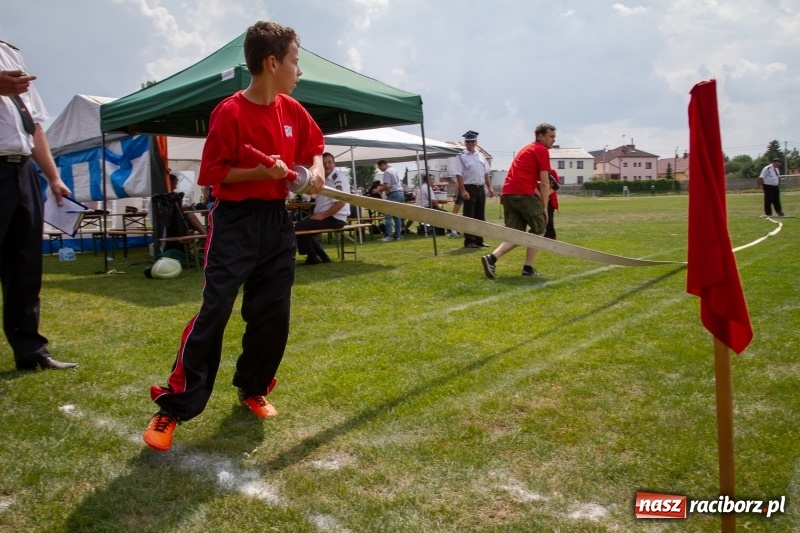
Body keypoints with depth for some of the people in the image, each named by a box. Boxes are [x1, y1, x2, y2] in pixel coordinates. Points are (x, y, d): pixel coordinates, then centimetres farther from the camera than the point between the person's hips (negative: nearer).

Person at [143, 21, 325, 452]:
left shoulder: (293, 110, 6)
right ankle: (174, 407, 2)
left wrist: (315, 170, 1)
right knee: (214, 311, -8)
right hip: (235, 222, -6)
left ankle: (252, 388, 27)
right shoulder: (230, 112, -13)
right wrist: (262, 172, -21)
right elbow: (212, 173, -12)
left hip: (277, 221, 6)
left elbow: (314, 146, 22)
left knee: (273, 314, 7)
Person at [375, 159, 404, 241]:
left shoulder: (387, 172, -9)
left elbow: (387, 186, -18)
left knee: (389, 216, -9)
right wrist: (382, 185, 23)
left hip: (393, 194, -9)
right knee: (397, 216, 9)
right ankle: (397, 235, 8)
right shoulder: (393, 170, 19)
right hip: (400, 193, 9)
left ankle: (388, 236, -13)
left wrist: (379, 190, -5)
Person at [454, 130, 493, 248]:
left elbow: (486, 173, 17)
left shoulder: (481, 156, 14)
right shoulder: (461, 157, -4)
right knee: (469, 216, -3)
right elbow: (459, 175, -11)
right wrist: (463, 191, -19)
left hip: (481, 188, 6)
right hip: (469, 188, -6)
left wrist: (489, 187, 10)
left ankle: (479, 240, 18)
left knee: (480, 216, 10)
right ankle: (469, 241, 3)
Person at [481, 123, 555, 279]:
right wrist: (544, 207, 1)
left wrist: (538, 196, 32)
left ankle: (491, 258, -16)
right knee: (539, 229, 10)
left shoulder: (528, 148, 29)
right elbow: (544, 183, -3)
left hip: (507, 193, 8)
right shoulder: (542, 150, 1)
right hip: (523, 193, -8)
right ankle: (528, 268, 9)